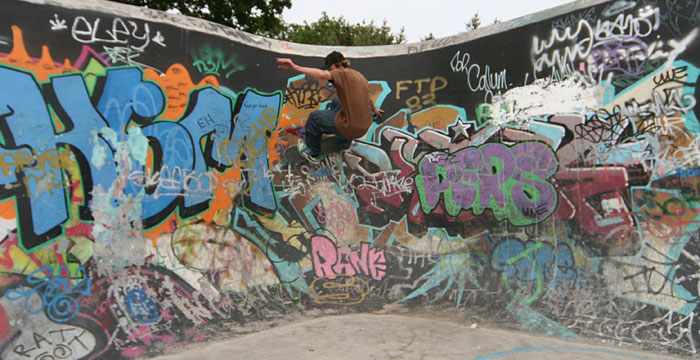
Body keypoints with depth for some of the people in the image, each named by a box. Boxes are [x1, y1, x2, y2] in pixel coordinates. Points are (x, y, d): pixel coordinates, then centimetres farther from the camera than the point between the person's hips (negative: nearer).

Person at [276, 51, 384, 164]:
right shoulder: (359, 75, 11)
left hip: (351, 128, -9)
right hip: (365, 126, 9)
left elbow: (322, 75, -36)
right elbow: (367, 97, 28)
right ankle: (344, 142, 42)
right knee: (336, 103, 32)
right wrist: (374, 109, 48)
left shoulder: (343, 74, -15)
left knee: (314, 117, 9)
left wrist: (295, 67, -45)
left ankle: (313, 154, 26)